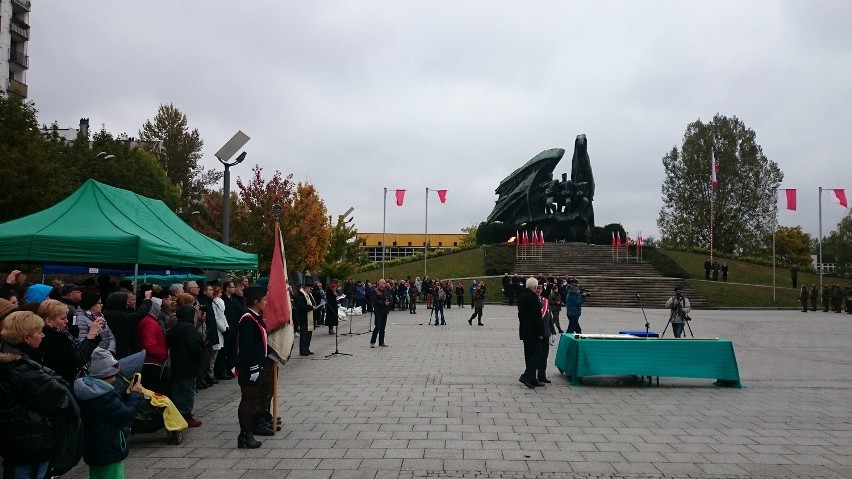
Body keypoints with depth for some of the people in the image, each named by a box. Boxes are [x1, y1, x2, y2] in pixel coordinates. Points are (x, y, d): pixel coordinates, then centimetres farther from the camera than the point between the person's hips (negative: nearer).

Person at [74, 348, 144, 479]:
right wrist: (135, 395, -9)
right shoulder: (104, 395, -27)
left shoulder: (90, 387, 4)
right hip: (109, 452, -10)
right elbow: (125, 415, -20)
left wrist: (127, 394, 2)